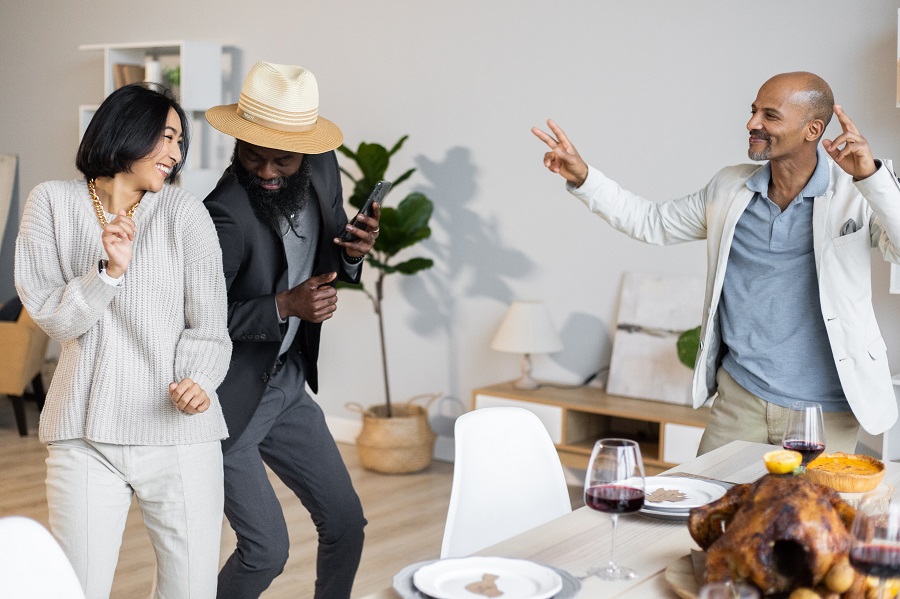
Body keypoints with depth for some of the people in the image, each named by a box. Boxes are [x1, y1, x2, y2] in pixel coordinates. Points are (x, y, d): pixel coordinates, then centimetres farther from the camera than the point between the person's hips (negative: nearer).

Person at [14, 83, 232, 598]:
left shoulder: (185, 213, 0)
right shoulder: (53, 203, 5)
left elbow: (208, 325, -1)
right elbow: (51, 316, 0)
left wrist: (197, 380, -20)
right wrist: (110, 270, -15)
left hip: (180, 432, 0)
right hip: (87, 435, 0)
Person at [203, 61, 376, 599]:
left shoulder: (322, 168, -5)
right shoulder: (227, 214, -27)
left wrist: (352, 253, -12)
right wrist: (283, 306, -29)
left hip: (287, 383, 7)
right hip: (228, 398, -7)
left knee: (346, 524, 13)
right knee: (266, 549, -1)